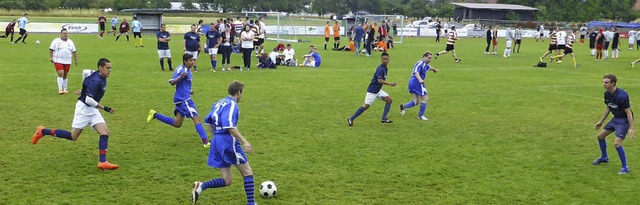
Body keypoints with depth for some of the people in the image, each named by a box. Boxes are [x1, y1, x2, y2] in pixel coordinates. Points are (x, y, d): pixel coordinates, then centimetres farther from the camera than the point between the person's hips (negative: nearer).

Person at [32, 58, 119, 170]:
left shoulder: (102, 78, 5)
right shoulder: (96, 80, -24)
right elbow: (88, 99, -28)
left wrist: (85, 92, 32)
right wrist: (104, 108, -27)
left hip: (92, 109, 9)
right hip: (84, 108, -9)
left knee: (105, 133, -7)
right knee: (73, 136, -3)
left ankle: (102, 162, -11)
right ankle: (43, 132, 12)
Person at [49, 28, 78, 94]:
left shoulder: (70, 42, 13)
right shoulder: (56, 41, 1)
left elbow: (74, 51, 16)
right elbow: (51, 49, -1)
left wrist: (75, 59, 12)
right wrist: (50, 57, -9)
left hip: (67, 62, 4)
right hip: (58, 61, -4)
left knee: (65, 75, 9)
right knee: (61, 74, -16)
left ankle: (65, 89, 18)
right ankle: (60, 89, -14)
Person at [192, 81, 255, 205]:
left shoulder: (219, 103, 16)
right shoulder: (232, 104, -10)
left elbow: (208, 121, 26)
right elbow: (229, 126, -24)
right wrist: (244, 142, -24)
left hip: (216, 142, 8)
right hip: (228, 141, -8)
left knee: (227, 180, 8)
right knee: (247, 172, 5)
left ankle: (201, 186, -13)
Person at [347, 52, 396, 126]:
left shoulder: (385, 68, 9)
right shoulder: (380, 69, -20)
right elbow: (379, 80, -29)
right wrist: (390, 84, -28)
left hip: (378, 90, 9)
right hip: (372, 90, -9)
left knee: (389, 100, 3)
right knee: (366, 106, -10)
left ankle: (384, 118, 5)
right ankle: (351, 119, -1)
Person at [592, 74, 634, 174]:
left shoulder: (622, 95, -28)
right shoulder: (607, 94, -3)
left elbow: (628, 112, -24)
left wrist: (631, 128, -26)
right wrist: (601, 122, 19)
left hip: (624, 120, -9)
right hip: (615, 118, 9)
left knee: (617, 143, -18)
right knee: (600, 136, 15)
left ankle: (625, 168, -4)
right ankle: (604, 157, 38)